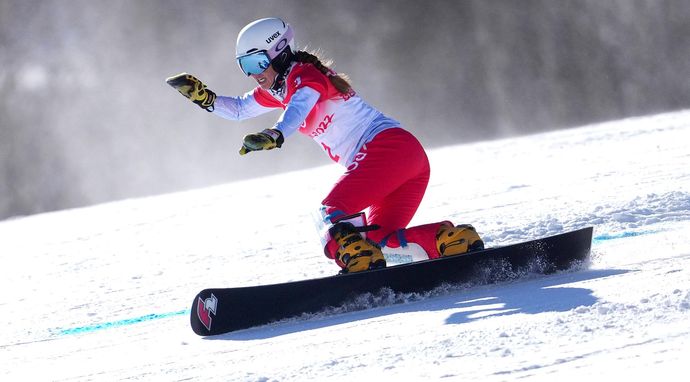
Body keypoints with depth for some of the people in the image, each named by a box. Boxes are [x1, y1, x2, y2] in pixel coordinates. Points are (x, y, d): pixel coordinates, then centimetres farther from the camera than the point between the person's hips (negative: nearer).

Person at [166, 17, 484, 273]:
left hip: (384, 145, -10)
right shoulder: (278, 87, 21)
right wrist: (201, 96, 15)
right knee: (381, 234, 6)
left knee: (333, 212, -19)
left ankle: (362, 266, -42)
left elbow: (300, 106, -29)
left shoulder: (303, 75, -6)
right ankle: (462, 244, -8)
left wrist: (274, 135, -49)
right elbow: (238, 110, 33)